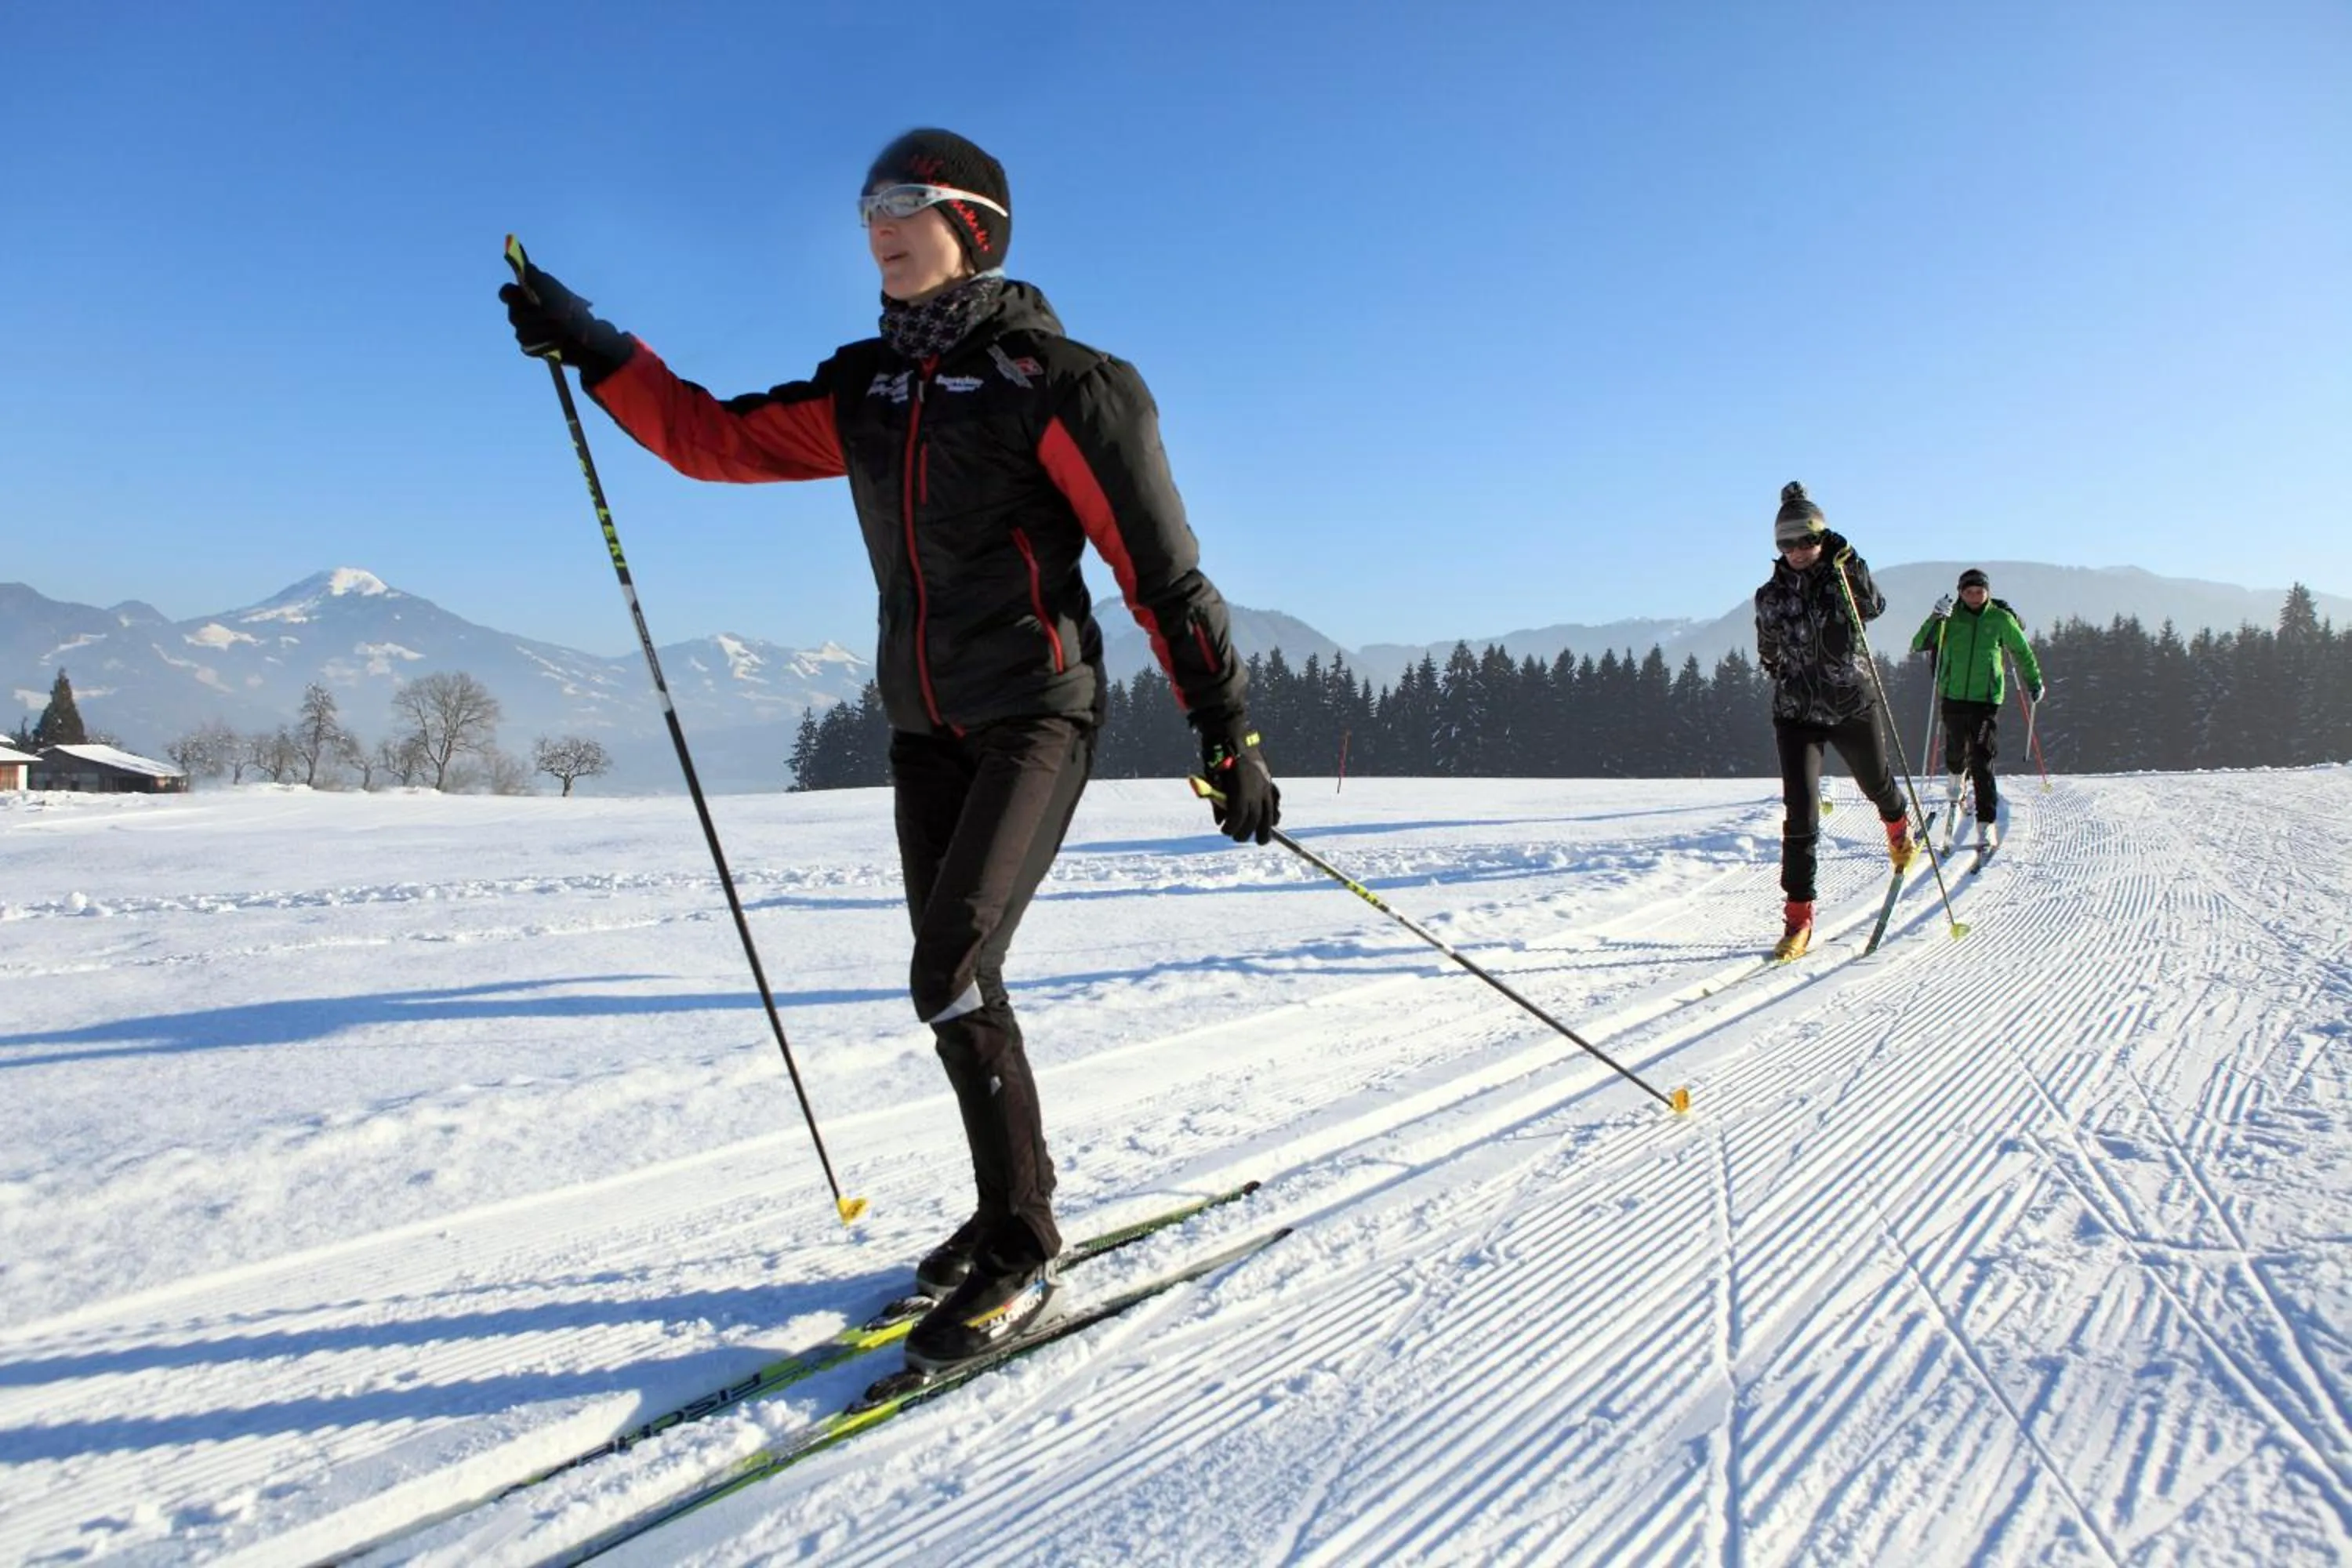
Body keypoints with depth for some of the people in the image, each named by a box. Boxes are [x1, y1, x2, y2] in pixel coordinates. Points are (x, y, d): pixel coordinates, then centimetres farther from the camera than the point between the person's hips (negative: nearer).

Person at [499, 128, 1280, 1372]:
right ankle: (1014, 1213, 26)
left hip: (1037, 717, -7)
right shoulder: (866, 392, 10)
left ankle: (1019, 1255, -3)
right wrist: (593, 352, 7)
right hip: (926, 729, 7)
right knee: (956, 983, 9)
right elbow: (721, 437, 17)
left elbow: (1161, 569, -10)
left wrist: (1229, 733, -12)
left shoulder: (1054, 381, -9)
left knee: (950, 971, -18)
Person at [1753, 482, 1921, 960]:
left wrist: (1849, 565, -33)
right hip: (1796, 714, 0)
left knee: (1875, 784, 23)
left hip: (1852, 707, 0)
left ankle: (1899, 827, 61)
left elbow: (1874, 608, -25)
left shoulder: (1845, 578, -3)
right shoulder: (1771, 596, 2)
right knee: (1800, 811, -13)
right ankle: (1798, 916, -10)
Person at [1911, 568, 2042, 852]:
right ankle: (1955, 789, 47)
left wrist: (2034, 682, 24)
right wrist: (1935, 619, -22)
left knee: (1981, 761, -10)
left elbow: (2022, 652, 17)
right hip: (1953, 697, 2)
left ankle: (1986, 824, -8)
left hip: (1986, 698, -2)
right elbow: (1919, 645, -7)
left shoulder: (2001, 619, 2)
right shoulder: (1951, 618, 2)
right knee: (1956, 752, 13)